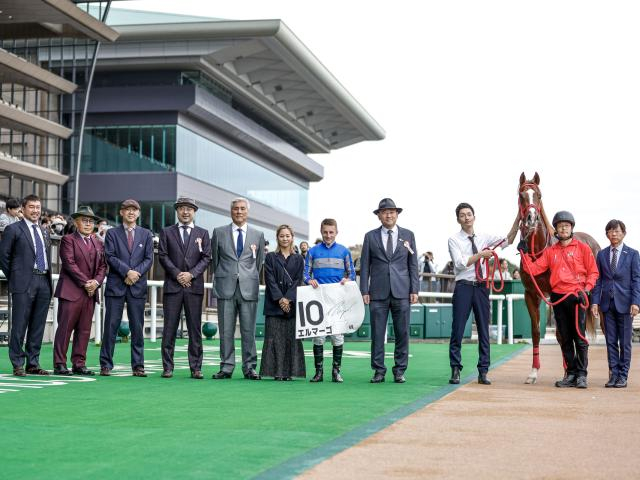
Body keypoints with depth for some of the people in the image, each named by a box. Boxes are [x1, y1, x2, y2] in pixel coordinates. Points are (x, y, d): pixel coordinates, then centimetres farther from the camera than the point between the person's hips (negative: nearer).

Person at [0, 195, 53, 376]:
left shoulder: (44, 233, 19)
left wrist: (47, 278, 13)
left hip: (44, 282, 6)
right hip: (24, 283, -6)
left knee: (38, 326, 7)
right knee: (20, 325, -4)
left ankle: (33, 363, 13)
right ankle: (18, 364, 1)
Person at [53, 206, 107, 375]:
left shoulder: (98, 244, 18)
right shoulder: (68, 240, 1)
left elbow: (102, 266, 13)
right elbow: (69, 263, -9)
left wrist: (96, 282, -6)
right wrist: (85, 282, -13)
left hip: (91, 292, 6)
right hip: (71, 291, -6)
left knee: (84, 330, 5)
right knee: (65, 328, -5)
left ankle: (79, 364, 9)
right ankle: (59, 364, -1)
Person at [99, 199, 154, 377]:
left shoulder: (146, 234, 13)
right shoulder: (112, 233, 8)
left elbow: (149, 259, 6)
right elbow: (110, 257, -3)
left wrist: (136, 273, -10)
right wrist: (127, 272, -14)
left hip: (138, 286, 2)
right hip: (116, 285, -1)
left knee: (137, 327, 2)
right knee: (111, 325, -1)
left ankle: (138, 366, 6)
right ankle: (106, 365, 4)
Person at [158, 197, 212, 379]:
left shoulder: (203, 233, 13)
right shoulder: (167, 232, 11)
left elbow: (206, 258, 5)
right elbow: (162, 255, 2)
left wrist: (191, 274, -9)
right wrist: (177, 274, -9)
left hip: (194, 286, 1)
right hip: (172, 285, -1)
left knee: (195, 328, 1)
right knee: (170, 328, -2)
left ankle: (196, 368, 4)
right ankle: (167, 367, 2)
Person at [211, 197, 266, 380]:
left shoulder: (258, 235, 11)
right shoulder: (219, 233, 9)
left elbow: (259, 262, 16)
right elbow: (214, 259, 13)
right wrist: (219, 280, 11)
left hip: (248, 288, 0)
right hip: (226, 288, 0)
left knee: (249, 331, 0)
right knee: (226, 330, 1)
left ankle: (249, 367, 6)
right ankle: (226, 367, 6)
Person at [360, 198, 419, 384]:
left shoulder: (408, 235, 10)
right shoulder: (370, 236, 8)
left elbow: (413, 264, 8)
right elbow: (365, 266, 6)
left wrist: (414, 290, 0)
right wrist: (364, 291, -2)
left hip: (401, 292, 1)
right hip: (378, 292, 0)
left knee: (402, 333, 1)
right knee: (377, 333, 0)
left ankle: (400, 370, 9)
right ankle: (379, 370, 6)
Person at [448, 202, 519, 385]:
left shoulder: (484, 238, 11)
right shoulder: (454, 240, 1)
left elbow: (508, 240, 3)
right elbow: (460, 263, -11)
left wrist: (518, 219, -7)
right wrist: (481, 254, -14)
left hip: (482, 286, 3)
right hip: (463, 287, -3)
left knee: (484, 330, 4)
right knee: (458, 330, -3)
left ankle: (483, 372, 8)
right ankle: (455, 370, 5)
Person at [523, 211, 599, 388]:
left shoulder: (583, 248, 3)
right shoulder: (550, 251, 12)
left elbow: (593, 272, 1)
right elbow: (534, 269, 7)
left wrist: (585, 290, -12)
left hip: (576, 297, -4)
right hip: (557, 298, 4)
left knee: (579, 337, -6)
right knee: (565, 339, 8)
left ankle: (581, 374, 1)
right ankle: (571, 374, 14)